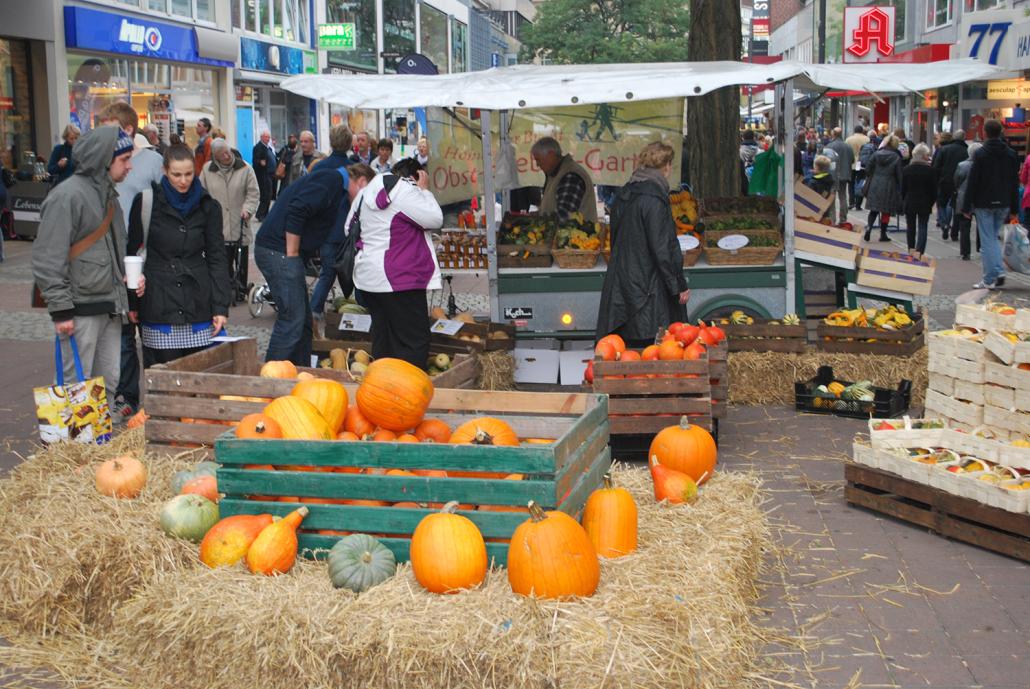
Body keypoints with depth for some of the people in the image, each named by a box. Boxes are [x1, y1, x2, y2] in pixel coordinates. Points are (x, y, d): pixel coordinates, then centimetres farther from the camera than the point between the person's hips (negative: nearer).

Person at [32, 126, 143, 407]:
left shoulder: (107, 193, 14)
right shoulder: (67, 196, -14)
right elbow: (48, 260, -16)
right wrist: (60, 309, -18)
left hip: (110, 307, 8)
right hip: (81, 310, -8)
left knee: (109, 382, 12)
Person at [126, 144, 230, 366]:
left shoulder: (208, 206, 7)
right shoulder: (146, 202, 1)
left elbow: (216, 258, 7)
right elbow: (133, 252, 5)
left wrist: (220, 307, 0)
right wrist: (131, 302, 3)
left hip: (197, 304, 2)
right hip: (158, 304, -2)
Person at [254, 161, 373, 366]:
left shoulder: (335, 183, 23)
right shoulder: (332, 179, -10)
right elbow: (297, 211, -22)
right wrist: (292, 255, -17)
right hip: (278, 251, -10)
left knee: (303, 320, 13)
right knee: (292, 319, -10)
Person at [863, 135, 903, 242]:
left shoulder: (876, 154, 0)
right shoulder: (896, 158, -6)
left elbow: (869, 171, 2)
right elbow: (899, 176, -4)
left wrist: (867, 187, 12)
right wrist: (899, 191, 3)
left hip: (875, 186, 2)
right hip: (889, 187, -2)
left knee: (874, 210, 11)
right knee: (886, 211, 8)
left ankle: (869, 226, -13)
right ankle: (883, 234, 11)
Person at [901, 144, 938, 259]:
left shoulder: (906, 169, -2)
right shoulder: (931, 170, -8)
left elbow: (903, 189, 2)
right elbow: (934, 189, -4)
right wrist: (931, 203, 9)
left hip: (909, 203, 2)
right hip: (925, 204, -2)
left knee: (910, 226, 14)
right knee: (922, 227, 0)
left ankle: (911, 249, 20)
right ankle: (919, 251, -14)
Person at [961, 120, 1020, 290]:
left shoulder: (981, 154, -10)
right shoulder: (1011, 154, 5)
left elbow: (972, 182, -10)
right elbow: (1015, 183, 8)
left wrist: (966, 206, -5)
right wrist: (1014, 209, 13)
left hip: (984, 204, -4)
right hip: (1003, 204, 5)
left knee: (987, 241, -1)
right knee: (994, 237, 19)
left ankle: (989, 279, -2)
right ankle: (999, 271, 5)